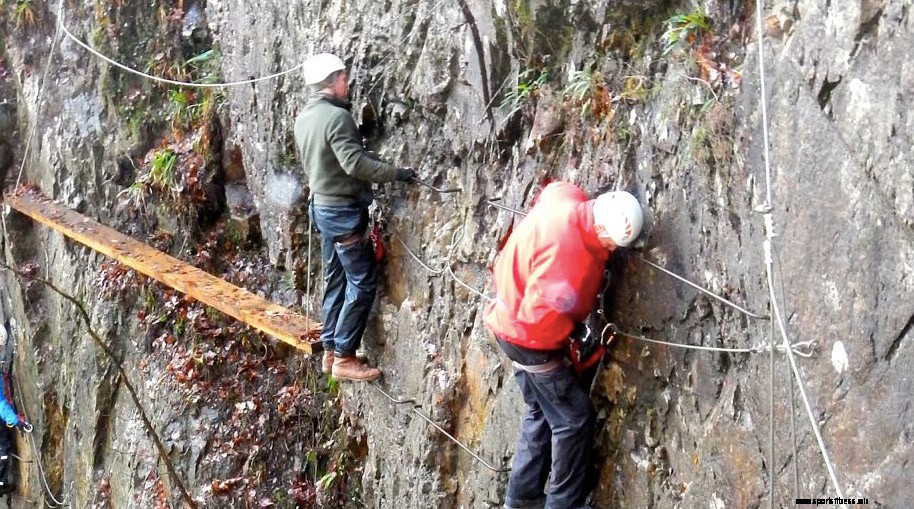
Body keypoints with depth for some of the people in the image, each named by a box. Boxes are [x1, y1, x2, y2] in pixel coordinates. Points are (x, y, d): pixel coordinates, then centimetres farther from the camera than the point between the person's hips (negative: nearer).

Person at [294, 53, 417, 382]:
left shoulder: (304, 117, 9)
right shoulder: (336, 116, -20)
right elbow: (355, 163, -28)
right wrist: (396, 173, -21)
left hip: (322, 206, 10)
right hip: (343, 210, -10)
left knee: (335, 280, 16)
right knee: (362, 283, -3)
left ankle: (330, 351, 21)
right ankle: (344, 358, -1)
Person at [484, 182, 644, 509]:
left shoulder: (569, 200, -11)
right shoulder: (566, 249, -36)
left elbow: (552, 188, 16)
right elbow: (540, 313, -33)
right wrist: (566, 337, -12)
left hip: (514, 321, 10)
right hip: (529, 335, -10)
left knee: (543, 411, 20)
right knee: (574, 418, -2)